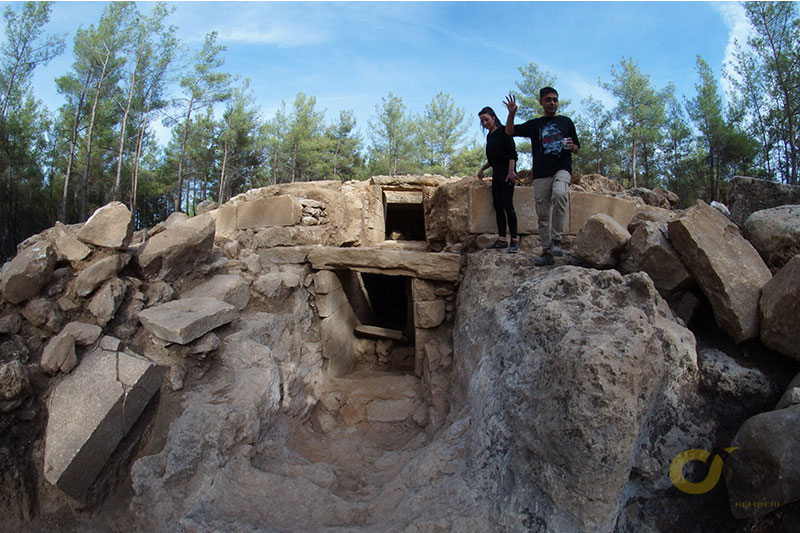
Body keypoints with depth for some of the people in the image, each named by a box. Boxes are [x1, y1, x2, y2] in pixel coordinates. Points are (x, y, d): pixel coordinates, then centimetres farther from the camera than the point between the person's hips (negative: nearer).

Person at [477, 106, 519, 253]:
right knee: (497, 204, 3)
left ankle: (514, 241, -11)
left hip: (506, 171, -9)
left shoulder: (503, 131, -5)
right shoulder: (489, 136, 19)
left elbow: (512, 153, -13)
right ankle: (501, 240, 4)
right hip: (496, 172, 9)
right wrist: (482, 169, 21)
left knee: (507, 204, -13)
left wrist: (511, 171, -23)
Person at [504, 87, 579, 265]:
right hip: (541, 173, 2)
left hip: (562, 169, -2)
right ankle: (547, 252, 9)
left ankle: (556, 239, -24)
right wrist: (511, 114, -7)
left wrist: (571, 146, -6)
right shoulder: (534, 124, 17)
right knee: (542, 214, 0)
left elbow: (576, 150, 18)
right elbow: (510, 131, 10)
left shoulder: (566, 122, 15)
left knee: (559, 194, -33)